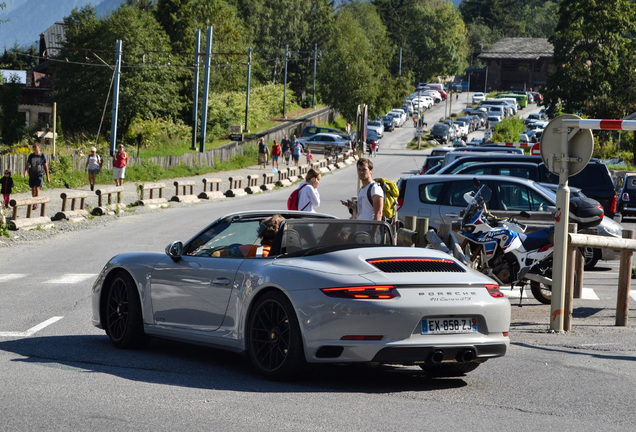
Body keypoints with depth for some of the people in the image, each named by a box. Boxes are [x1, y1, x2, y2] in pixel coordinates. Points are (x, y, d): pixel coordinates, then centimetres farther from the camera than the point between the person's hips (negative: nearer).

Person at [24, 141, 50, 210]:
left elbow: (46, 167, 5)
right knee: (33, 189, 8)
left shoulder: (42, 156, 0)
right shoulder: (31, 156, 7)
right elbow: (27, 165, 5)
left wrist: (48, 177, 6)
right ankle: (35, 201, 23)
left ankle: (35, 204, -23)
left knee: (37, 188, -17)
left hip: (39, 174, -4)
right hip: (32, 175, 4)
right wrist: (25, 172, -17)